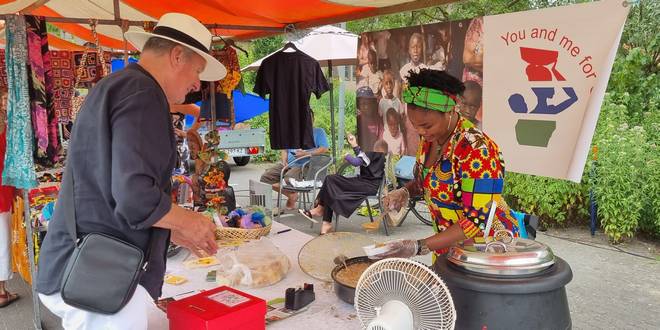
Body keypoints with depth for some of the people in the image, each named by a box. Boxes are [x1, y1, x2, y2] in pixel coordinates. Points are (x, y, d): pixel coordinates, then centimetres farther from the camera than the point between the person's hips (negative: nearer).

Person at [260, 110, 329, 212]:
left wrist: (306, 154, -16)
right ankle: (291, 195, -4)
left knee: (288, 179, -36)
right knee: (265, 177, -13)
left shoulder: (318, 131, 10)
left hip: (303, 165, -6)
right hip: (287, 164, 6)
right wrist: (284, 161, 0)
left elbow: (324, 149, -5)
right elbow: (284, 150, 22)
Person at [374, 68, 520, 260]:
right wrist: (405, 191, -8)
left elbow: (478, 222, -27)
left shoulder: (476, 149, -27)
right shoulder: (430, 137, -5)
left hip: (486, 248, -6)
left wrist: (419, 247, -30)